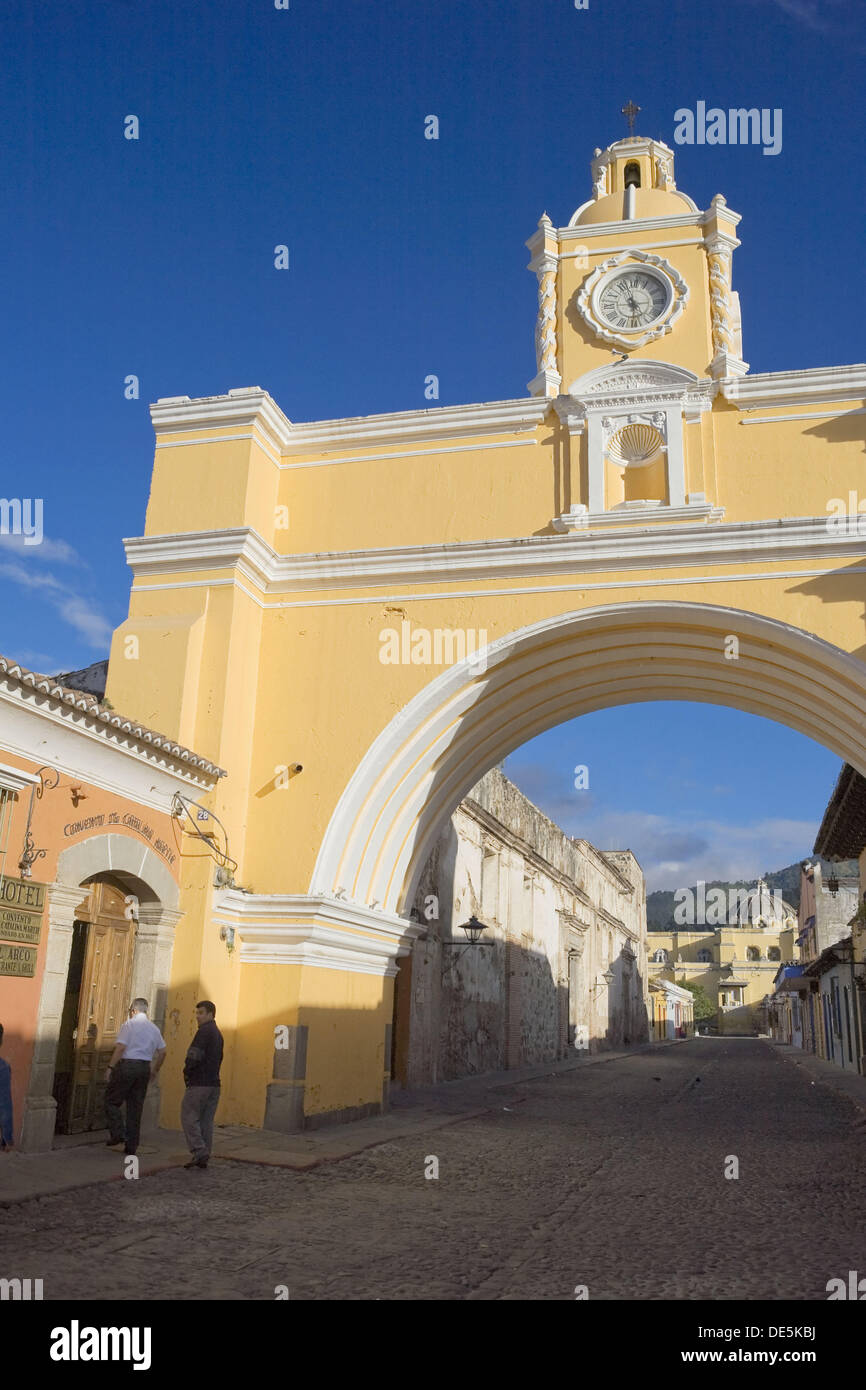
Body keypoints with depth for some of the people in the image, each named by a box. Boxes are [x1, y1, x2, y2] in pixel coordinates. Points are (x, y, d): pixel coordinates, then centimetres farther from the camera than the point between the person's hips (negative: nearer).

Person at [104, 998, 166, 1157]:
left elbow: (120, 1047, -14)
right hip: (145, 1067, 6)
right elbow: (162, 1051, 14)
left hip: (127, 1065, -6)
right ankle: (131, 1146, 10)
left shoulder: (130, 1024, -4)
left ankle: (118, 1134, -7)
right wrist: (155, 1070, 24)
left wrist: (111, 1067, -10)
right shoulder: (154, 1028, 13)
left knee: (112, 1101, 7)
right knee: (136, 1106, 9)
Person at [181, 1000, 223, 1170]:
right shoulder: (218, 1033, 19)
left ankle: (199, 1151, -11)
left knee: (189, 1117, -3)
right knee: (206, 1121, 9)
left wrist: (187, 1072, -2)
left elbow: (194, 1056, -19)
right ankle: (203, 1158, 8)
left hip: (200, 1083, -9)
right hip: (214, 1083, 9)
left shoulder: (204, 1031, -11)